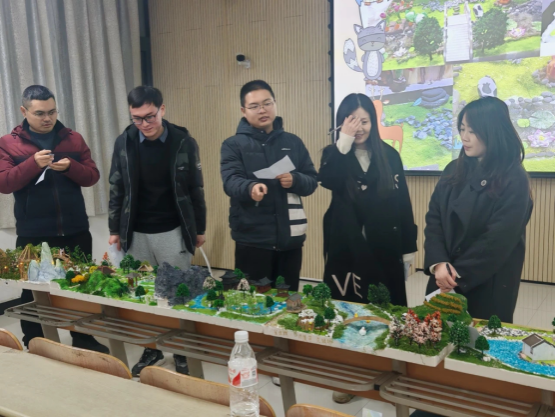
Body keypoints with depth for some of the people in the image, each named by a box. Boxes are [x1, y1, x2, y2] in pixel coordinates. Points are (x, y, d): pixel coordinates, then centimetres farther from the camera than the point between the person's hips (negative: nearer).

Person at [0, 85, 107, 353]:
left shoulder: (74, 139, 6)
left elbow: (92, 177, 4)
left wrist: (70, 167, -16)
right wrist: (33, 163, -22)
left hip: (75, 231, 2)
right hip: (32, 235, -2)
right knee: (34, 292, 8)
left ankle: (84, 341, 28)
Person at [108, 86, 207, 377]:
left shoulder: (184, 142, -7)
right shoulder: (124, 143, -1)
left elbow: (195, 189, 0)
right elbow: (116, 189, 6)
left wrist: (199, 229, 3)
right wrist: (115, 229, 6)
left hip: (173, 232, -2)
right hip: (136, 233, 2)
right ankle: (152, 348, 28)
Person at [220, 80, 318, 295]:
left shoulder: (293, 142, 10)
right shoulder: (234, 144, 1)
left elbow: (312, 182, 7)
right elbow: (230, 181, -15)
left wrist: (295, 180, -16)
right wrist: (251, 188, -38)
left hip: (289, 238, 3)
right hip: (252, 239, -3)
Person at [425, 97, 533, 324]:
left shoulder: (514, 180, -11)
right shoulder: (454, 170, 5)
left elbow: (498, 240, -16)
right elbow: (434, 218, -1)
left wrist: (459, 276, -14)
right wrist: (438, 263, -15)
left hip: (488, 285, -5)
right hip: (445, 279, 5)